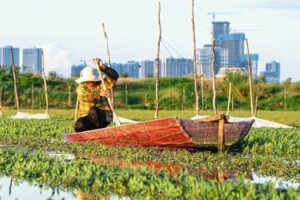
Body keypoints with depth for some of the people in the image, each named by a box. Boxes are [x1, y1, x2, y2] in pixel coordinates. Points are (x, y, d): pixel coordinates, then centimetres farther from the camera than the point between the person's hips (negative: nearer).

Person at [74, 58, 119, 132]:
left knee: (93, 110, -35)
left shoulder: (101, 85, 6)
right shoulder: (81, 88, 5)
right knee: (79, 126, -33)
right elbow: (84, 96, -18)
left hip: (104, 116, 0)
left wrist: (102, 67, -17)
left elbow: (115, 76, -5)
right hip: (86, 117, 1)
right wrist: (99, 94, -33)